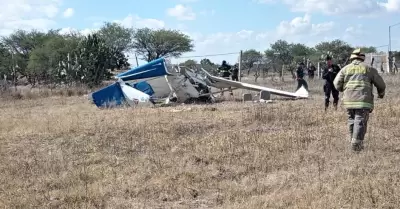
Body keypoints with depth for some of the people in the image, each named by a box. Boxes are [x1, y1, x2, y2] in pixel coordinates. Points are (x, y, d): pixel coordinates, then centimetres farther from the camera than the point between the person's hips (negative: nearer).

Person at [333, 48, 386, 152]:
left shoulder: (345, 69, 11)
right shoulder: (369, 69, 8)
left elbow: (337, 84, 4)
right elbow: (380, 84, 11)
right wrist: (381, 93, 32)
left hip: (349, 100, 3)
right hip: (363, 100, -2)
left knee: (352, 121, 13)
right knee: (360, 122, -3)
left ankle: (355, 142, 15)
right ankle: (356, 144, -9)